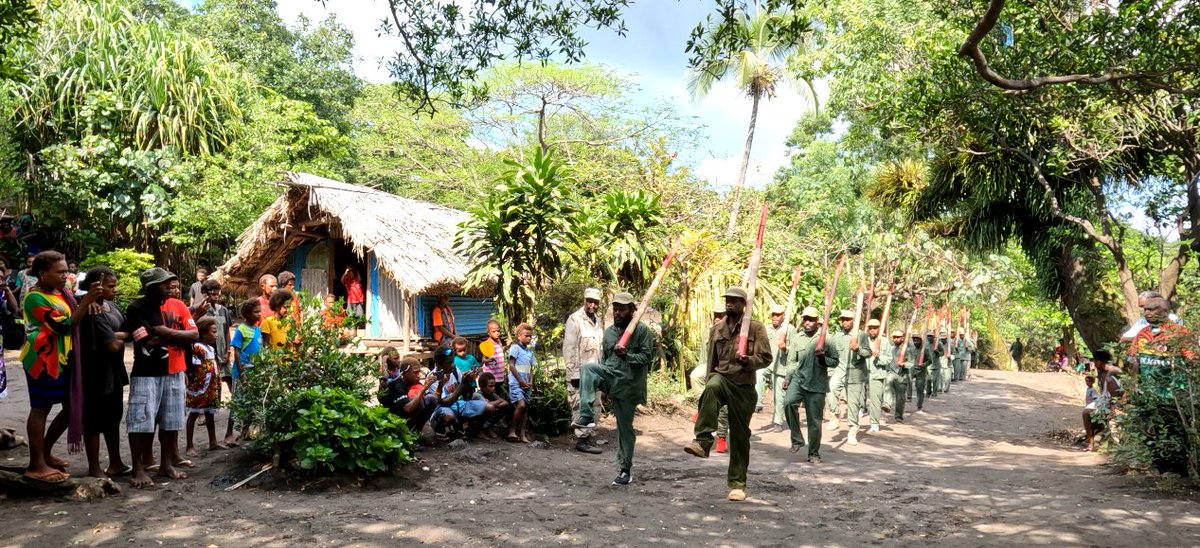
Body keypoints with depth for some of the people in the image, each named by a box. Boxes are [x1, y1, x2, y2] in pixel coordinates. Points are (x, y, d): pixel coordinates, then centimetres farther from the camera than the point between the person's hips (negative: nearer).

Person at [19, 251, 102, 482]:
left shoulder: (62, 293, 11)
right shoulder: (35, 298, -14)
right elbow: (65, 326, -21)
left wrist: (91, 299, -3)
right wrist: (87, 301, -25)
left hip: (64, 359, 9)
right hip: (43, 360, -9)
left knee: (72, 407, 11)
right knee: (41, 409, -1)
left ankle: (45, 453, 25)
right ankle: (36, 464, 6)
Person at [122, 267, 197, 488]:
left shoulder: (178, 305, 5)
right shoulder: (136, 309, -8)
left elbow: (194, 335, -1)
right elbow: (147, 341, -17)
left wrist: (167, 332, -15)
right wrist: (178, 337, -9)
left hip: (174, 372, 5)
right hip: (145, 373, -4)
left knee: (171, 421, 10)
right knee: (140, 422, -5)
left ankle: (166, 464, 21)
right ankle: (138, 469, 4)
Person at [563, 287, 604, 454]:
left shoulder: (597, 321, 14)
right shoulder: (575, 320, -9)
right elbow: (569, 348, -12)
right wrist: (573, 373, -16)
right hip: (580, 373, -8)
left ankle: (588, 437, 19)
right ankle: (582, 440, 2)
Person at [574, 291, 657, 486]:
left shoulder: (642, 330, -4)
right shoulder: (609, 331, 12)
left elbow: (648, 357, -10)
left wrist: (627, 355, -24)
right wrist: (599, 379, 19)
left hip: (628, 384, -4)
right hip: (610, 376, 4)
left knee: (625, 428, 2)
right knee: (588, 367, -27)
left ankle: (625, 469, 16)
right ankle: (586, 416, -31)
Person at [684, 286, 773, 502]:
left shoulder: (755, 327, 0)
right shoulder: (717, 329, 10)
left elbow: (767, 358, -5)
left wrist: (748, 361, -23)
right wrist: (709, 383, 17)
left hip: (744, 387, -1)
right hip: (721, 378, 1)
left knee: (740, 435, 4)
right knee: (711, 388, -37)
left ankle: (737, 484, 17)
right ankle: (702, 442, -42)